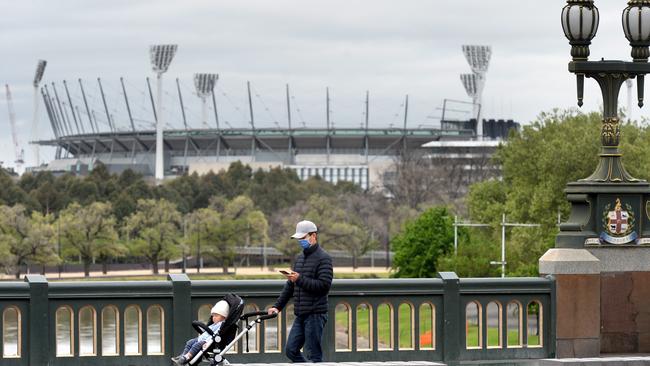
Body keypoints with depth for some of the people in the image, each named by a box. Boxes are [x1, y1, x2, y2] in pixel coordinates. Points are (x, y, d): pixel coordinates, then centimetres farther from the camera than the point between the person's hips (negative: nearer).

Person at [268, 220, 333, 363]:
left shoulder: (323, 258, -7)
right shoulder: (299, 258, 18)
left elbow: (324, 285, -18)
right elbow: (290, 286, 22)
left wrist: (300, 279, -20)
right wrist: (277, 306, 15)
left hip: (315, 314, -8)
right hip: (300, 315, 8)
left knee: (314, 355, -6)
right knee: (291, 350, 6)